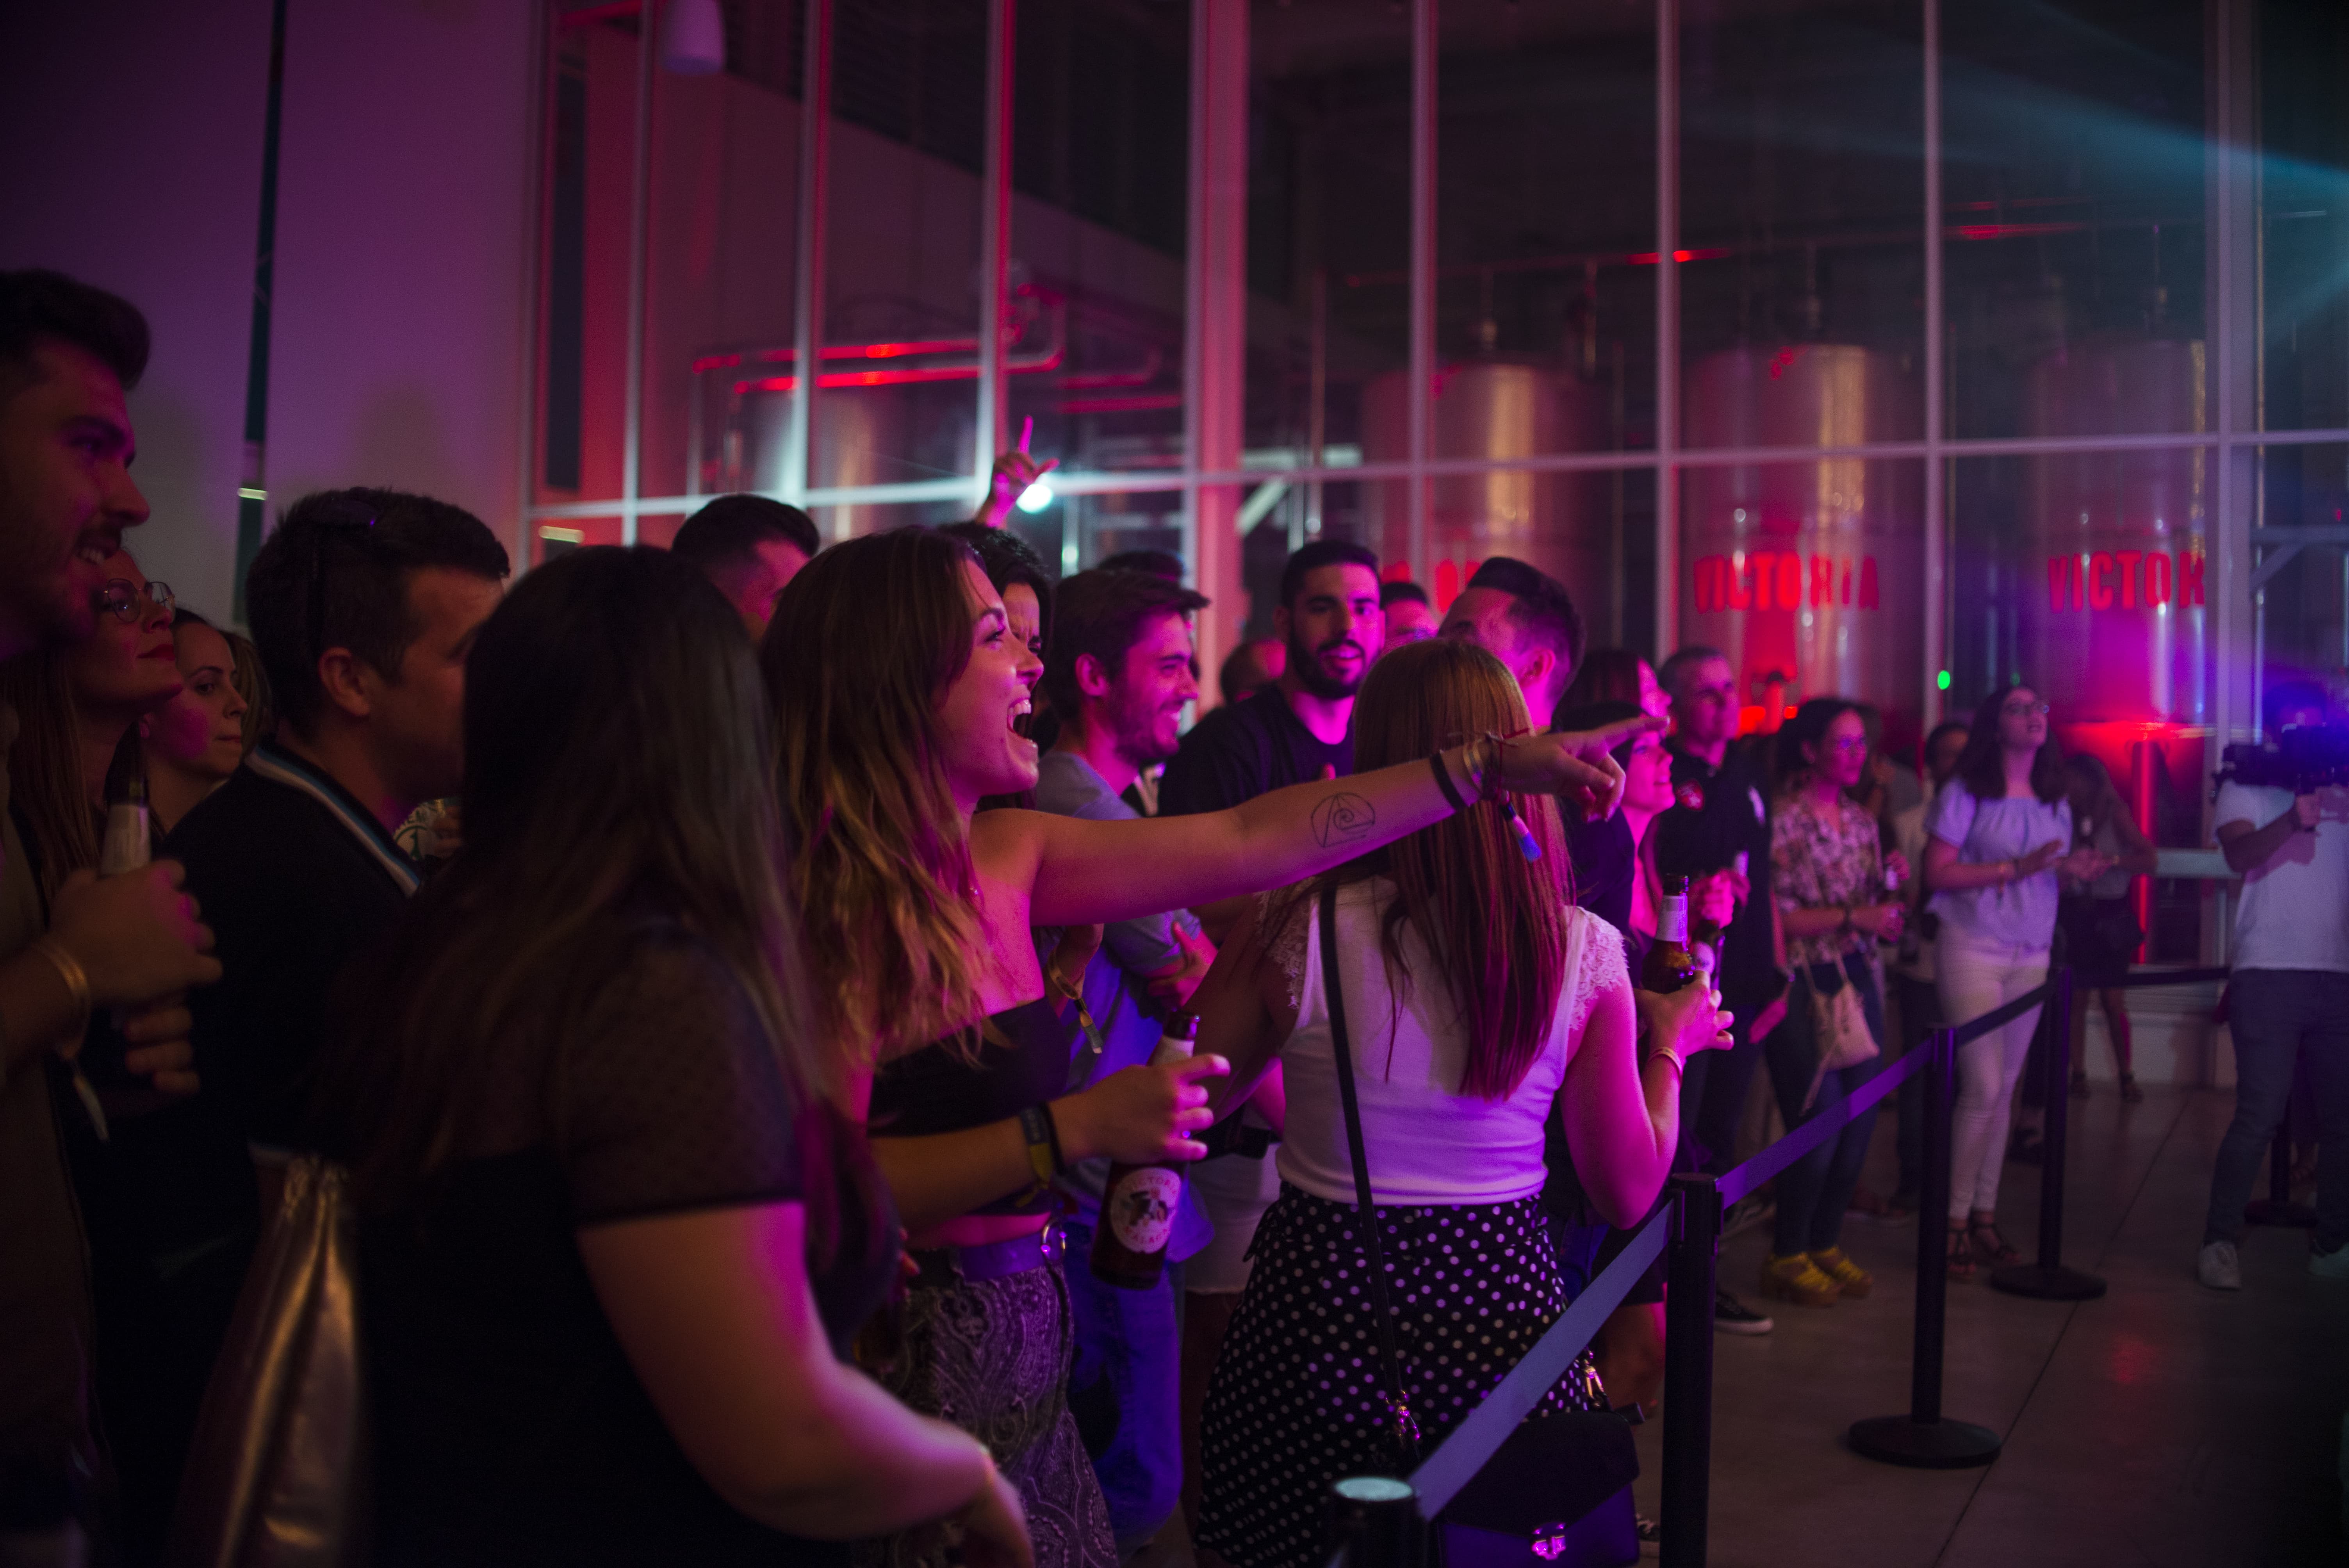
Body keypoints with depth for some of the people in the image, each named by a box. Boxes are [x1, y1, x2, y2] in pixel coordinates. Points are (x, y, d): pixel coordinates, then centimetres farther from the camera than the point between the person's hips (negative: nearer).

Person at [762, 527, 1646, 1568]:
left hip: (1020, 1340, 7)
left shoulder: (1004, 853, 5)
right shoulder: (837, 900, -18)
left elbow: (1246, 842, 7)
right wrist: (1075, 1130, -26)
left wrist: (1492, 766, 9)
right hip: (917, 1363, -7)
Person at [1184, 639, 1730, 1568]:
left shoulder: (1294, 929, -15)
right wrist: (1670, 1046, 15)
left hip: (1319, 1321, -1)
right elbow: (1629, 1195, -1)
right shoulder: (1586, 953, -9)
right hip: (1502, 1317, 2)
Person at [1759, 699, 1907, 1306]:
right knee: (1822, 1119, -8)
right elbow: (1773, 914, -14)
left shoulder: (1862, 821, 13)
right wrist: (1850, 918, -17)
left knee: (1862, 1119, 6)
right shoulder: (1783, 818, -9)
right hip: (1801, 981, -7)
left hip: (1857, 979, 7)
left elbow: (1874, 915, 18)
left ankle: (1826, 1242, 22)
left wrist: (1890, 886, -1)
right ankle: (1788, 1255, 8)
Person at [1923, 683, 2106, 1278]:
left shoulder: (2055, 801, 12)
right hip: (1973, 950, -6)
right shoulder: (1966, 793, -6)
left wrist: (2072, 869, -4)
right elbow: (1937, 872, -11)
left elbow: (2050, 872, 19)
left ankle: (1985, 1213, 15)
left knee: (2003, 1088, 8)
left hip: (2032, 955, 6)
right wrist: (2016, 868, -18)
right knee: (1983, 1087, -10)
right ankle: (1956, 1220, 0)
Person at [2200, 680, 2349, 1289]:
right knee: (2260, 1114, -8)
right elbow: (2239, 855, -12)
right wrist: (2293, 821, -29)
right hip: (2270, 972, -4)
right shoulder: (2246, 790, 5)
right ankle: (2219, 1243, 0)